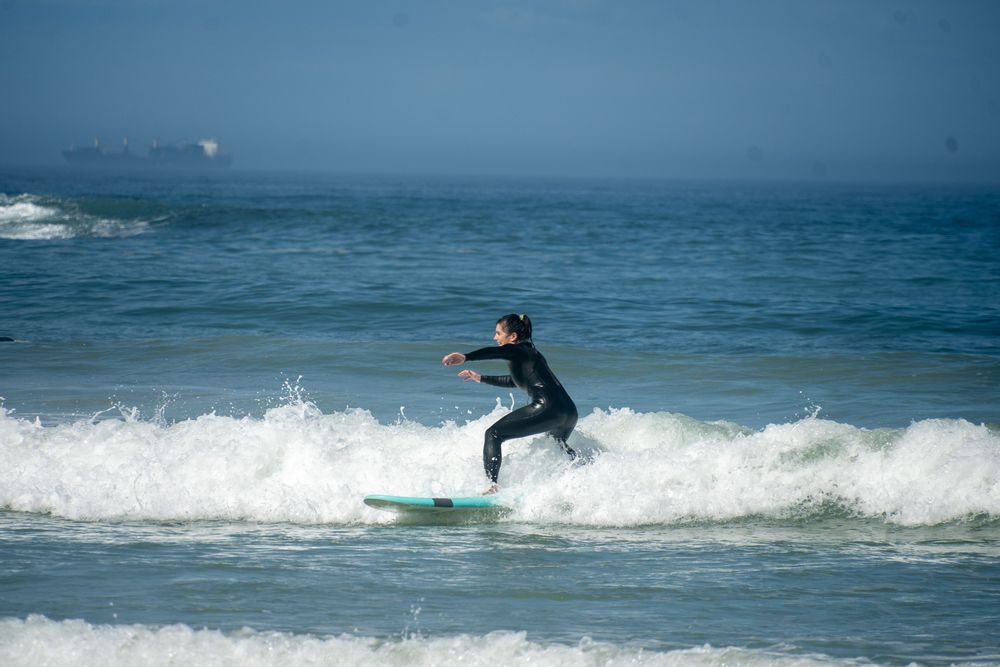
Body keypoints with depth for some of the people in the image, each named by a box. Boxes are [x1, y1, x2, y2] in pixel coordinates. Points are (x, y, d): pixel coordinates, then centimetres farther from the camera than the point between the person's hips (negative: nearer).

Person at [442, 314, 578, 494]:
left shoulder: (517, 351, 1)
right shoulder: (529, 353, 29)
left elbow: (496, 352, -22)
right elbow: (513, 381, 45)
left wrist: (465, 357, -35)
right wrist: (480, 378, 48)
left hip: (547, 409, -9)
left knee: (494, 434, -9)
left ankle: (492, 485, -22)